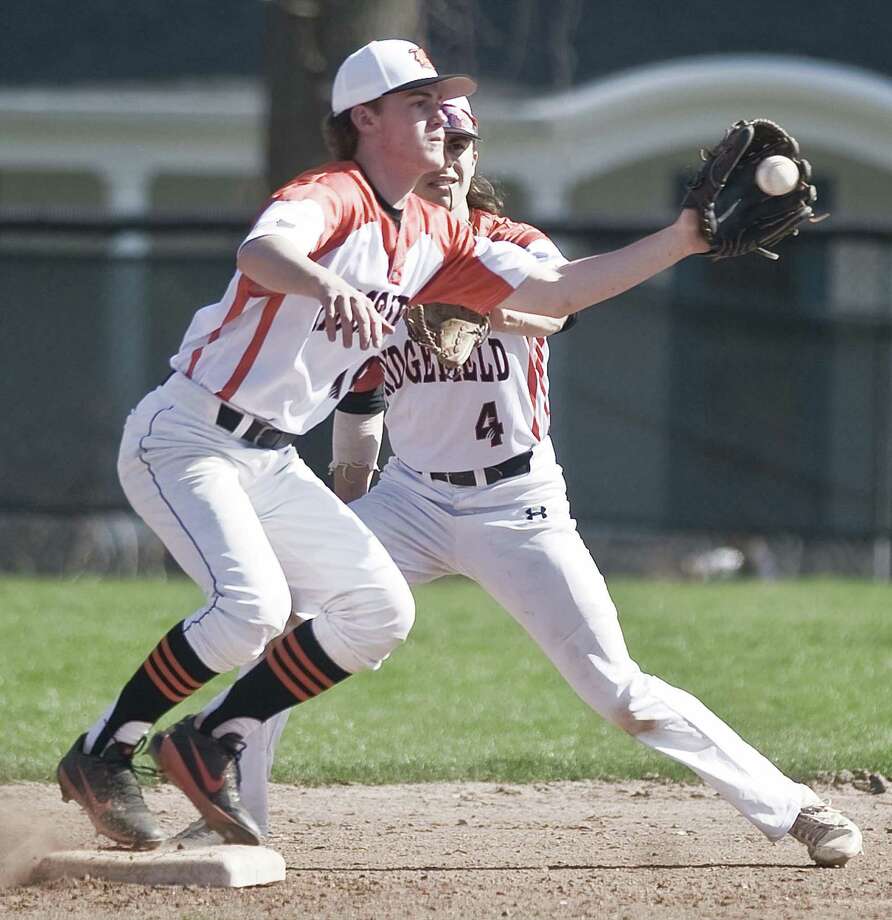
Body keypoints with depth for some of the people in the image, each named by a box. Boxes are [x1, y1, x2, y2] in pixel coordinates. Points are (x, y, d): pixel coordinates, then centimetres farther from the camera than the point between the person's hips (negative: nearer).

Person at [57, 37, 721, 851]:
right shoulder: (333, 197, -17)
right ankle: (101, 756, -12)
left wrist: (679, 242, 2)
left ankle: (212, 744, 8)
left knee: (379, 611, 2)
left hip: (271, 464, 9)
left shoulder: (433, 238, 10)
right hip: (185, 440, -9)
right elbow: (262, 250, -39)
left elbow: (553, 293, 10)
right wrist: (329, 287, -61)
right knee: (251, 603, -27)